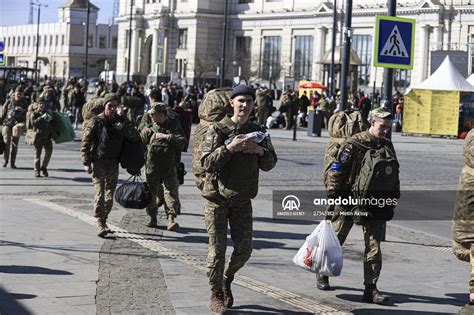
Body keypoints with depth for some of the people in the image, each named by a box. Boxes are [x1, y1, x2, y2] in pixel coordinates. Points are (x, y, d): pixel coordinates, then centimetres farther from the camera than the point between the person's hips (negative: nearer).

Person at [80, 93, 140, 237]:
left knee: (110, 194, 9)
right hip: (98, 162, -4)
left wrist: (126, 128, -20)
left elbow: (136, 138, -2)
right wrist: (86, 162, -11)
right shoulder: (96, 121, -6)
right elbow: (85, 142, -4)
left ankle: (104, 221, 21)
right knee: (100, 193, -13)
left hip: (114, 164, 4)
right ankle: (100, 224, -16)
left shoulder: (122, 121, 5)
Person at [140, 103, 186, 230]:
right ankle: (152, 218, 24)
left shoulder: (173, 126, 1)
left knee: (171, 192, -11)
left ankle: (171, 218, -14)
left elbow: (182, 140, -11)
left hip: (169, 168, -2)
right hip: (152, 168, 2)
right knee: (151, 193, 10)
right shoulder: (148, 128, 5)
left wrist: (166, 137, -15)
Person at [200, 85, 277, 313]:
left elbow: (269, 165, 8)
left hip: (243, 200, 3)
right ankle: (216, 295, 14)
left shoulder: (257, 132, 6)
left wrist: (261, 151, -13)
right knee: (217, 250, -1)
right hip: (217, 198, -3)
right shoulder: (217, 129, -6)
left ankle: (227, 278, 30)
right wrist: (229, 148, -25)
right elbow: (207, 163, -14)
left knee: (244, 248, 1)